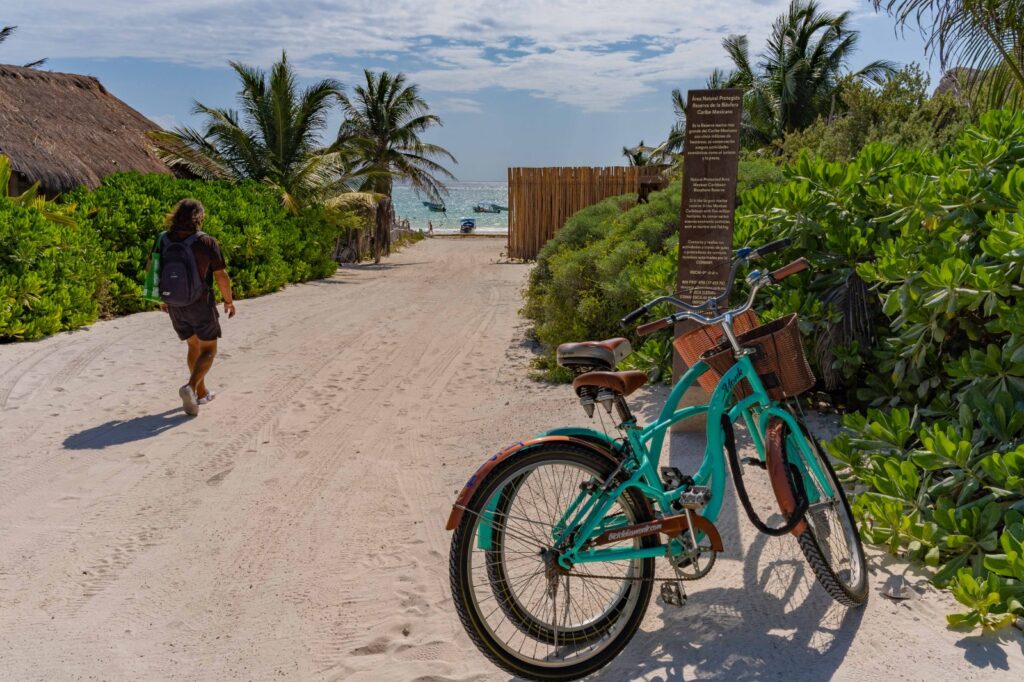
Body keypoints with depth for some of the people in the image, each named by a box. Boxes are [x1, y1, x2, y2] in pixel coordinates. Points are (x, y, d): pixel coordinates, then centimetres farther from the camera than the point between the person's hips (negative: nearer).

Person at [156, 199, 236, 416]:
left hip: (175, 305, 5)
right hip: (200, 305, -5)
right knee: (208, 351, 8)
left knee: (194, 346, 22)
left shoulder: (164, 240, -2)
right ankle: (190, 388, -15)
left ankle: (202, 392, 29)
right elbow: (221, 276, -14)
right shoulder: (207, 242, -15)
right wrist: (229, 301, 1)